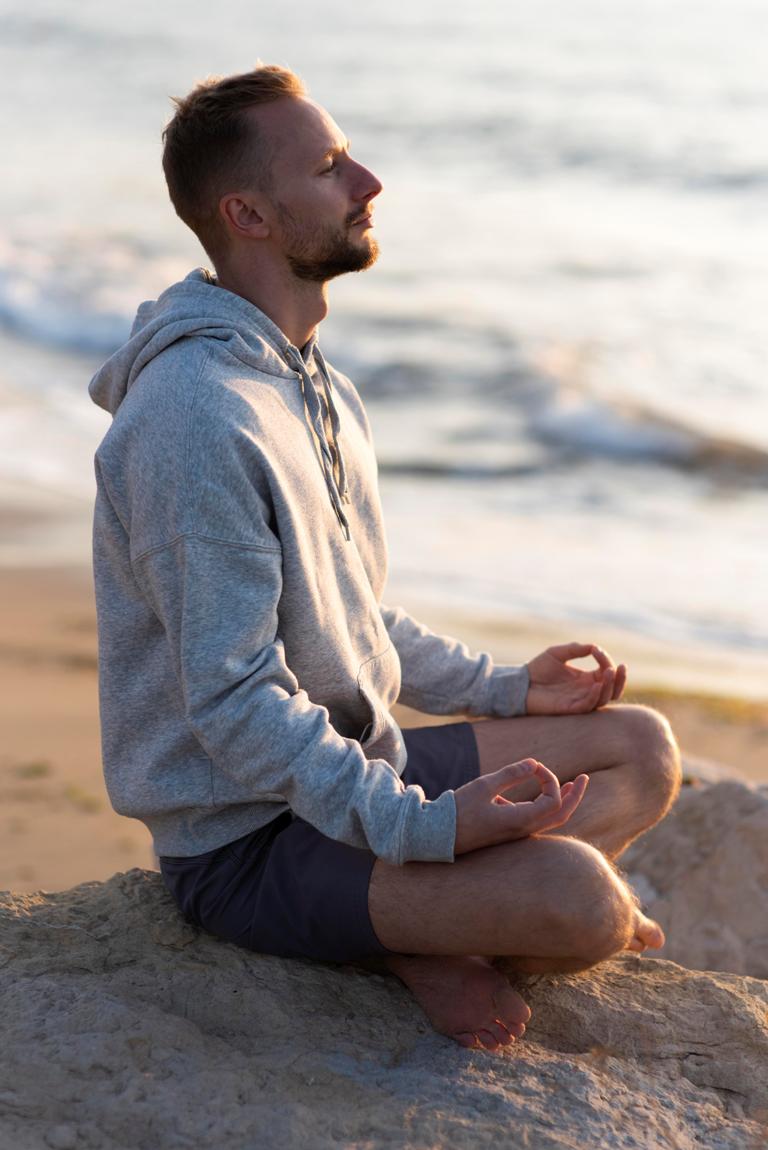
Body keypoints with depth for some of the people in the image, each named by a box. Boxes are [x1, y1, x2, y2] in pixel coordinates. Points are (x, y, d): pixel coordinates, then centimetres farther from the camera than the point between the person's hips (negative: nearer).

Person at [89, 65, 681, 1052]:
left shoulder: (314, 381, 11)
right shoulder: (197, 421, -23)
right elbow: (234, 704, -26)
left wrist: (505, 690, 14)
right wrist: (425, 828, -30)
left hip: (351, 764, 10)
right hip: (246, 840, -10)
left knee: (643, 748, 10)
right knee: (579, 898, -30)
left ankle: (445, 925, -5)